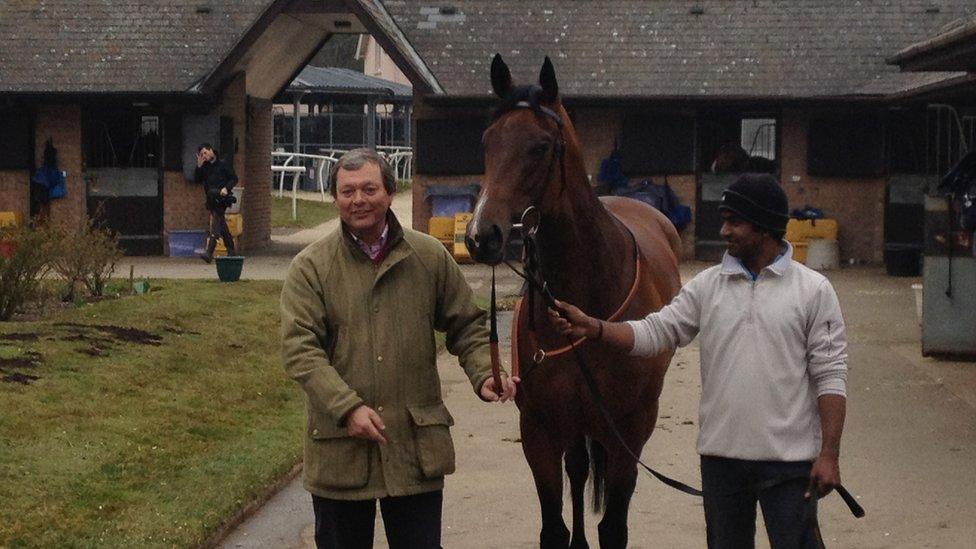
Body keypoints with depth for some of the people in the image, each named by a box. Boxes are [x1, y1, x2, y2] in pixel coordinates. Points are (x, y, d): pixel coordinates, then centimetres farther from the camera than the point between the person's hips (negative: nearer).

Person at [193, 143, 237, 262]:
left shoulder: (223, 165, -1)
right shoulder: (204, 167, 14)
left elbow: (234, 178, 0)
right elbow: (197, 180, 6)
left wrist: (226, 188, -16)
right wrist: (199, 166, -4)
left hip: (220, 198, -7)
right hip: (211, 200, 7)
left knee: (215, 225, -17)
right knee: (222, 226, 13)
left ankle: (209, 253, -28)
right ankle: (231, 251, 23)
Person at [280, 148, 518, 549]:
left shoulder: (430, 257, 4)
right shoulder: (310, 267, -3)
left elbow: (466, 327, 11)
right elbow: (299, 348, -12)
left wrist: (483, 375, -8)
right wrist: (348, 407, -23)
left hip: (417, 443, 1)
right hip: (340, 446, -1)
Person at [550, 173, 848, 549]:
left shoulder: (813, 290, -4)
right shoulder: (708, 285, 6)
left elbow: (830, 377, -7)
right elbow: (656, 332, 1)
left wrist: (829, 454, -13)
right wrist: (592, 328, -15)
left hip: (789, 458, -4)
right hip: (721, 455, 4)